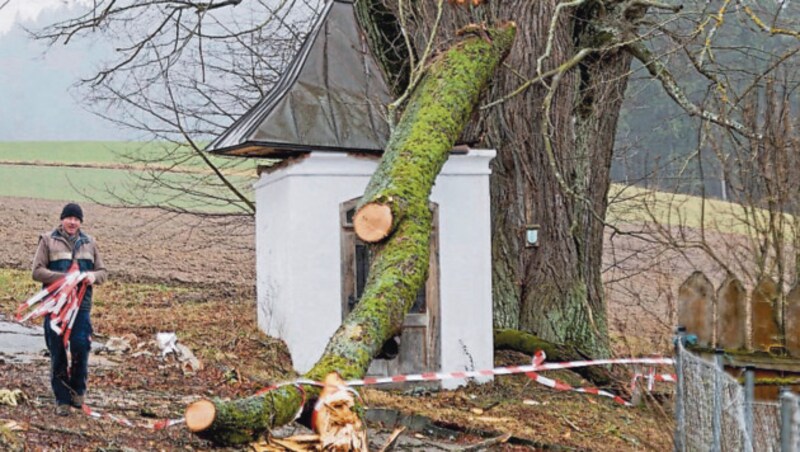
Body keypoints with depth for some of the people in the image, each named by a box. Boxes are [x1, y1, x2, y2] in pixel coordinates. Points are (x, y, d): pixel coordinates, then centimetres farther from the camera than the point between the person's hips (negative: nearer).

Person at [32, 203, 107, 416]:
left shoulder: (89, 243, 12)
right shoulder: (48, 240, 2)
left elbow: (103, 271, 15)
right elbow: (37, 271, -4)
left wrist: (94, 276, -9)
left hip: (81, 304, 2)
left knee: (81, 347, -10)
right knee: (58, 352, 3)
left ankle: (77, 390, 11)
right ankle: (62, 399, 12)